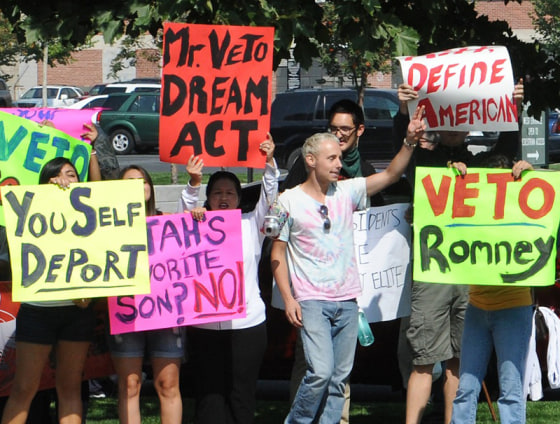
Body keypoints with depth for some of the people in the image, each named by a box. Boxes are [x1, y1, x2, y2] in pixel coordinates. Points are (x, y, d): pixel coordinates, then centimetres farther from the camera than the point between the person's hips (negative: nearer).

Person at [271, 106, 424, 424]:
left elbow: (391, 175, 1)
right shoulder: (290, 201, -2)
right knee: (321, 372, -16)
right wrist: (288, 298, -7)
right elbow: (277, 253, 0)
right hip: (311, 300, -5)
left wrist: (410, 142, -15)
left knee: (340, 376, 5)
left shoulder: (346, 192, 7)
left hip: (347, 300, 5)